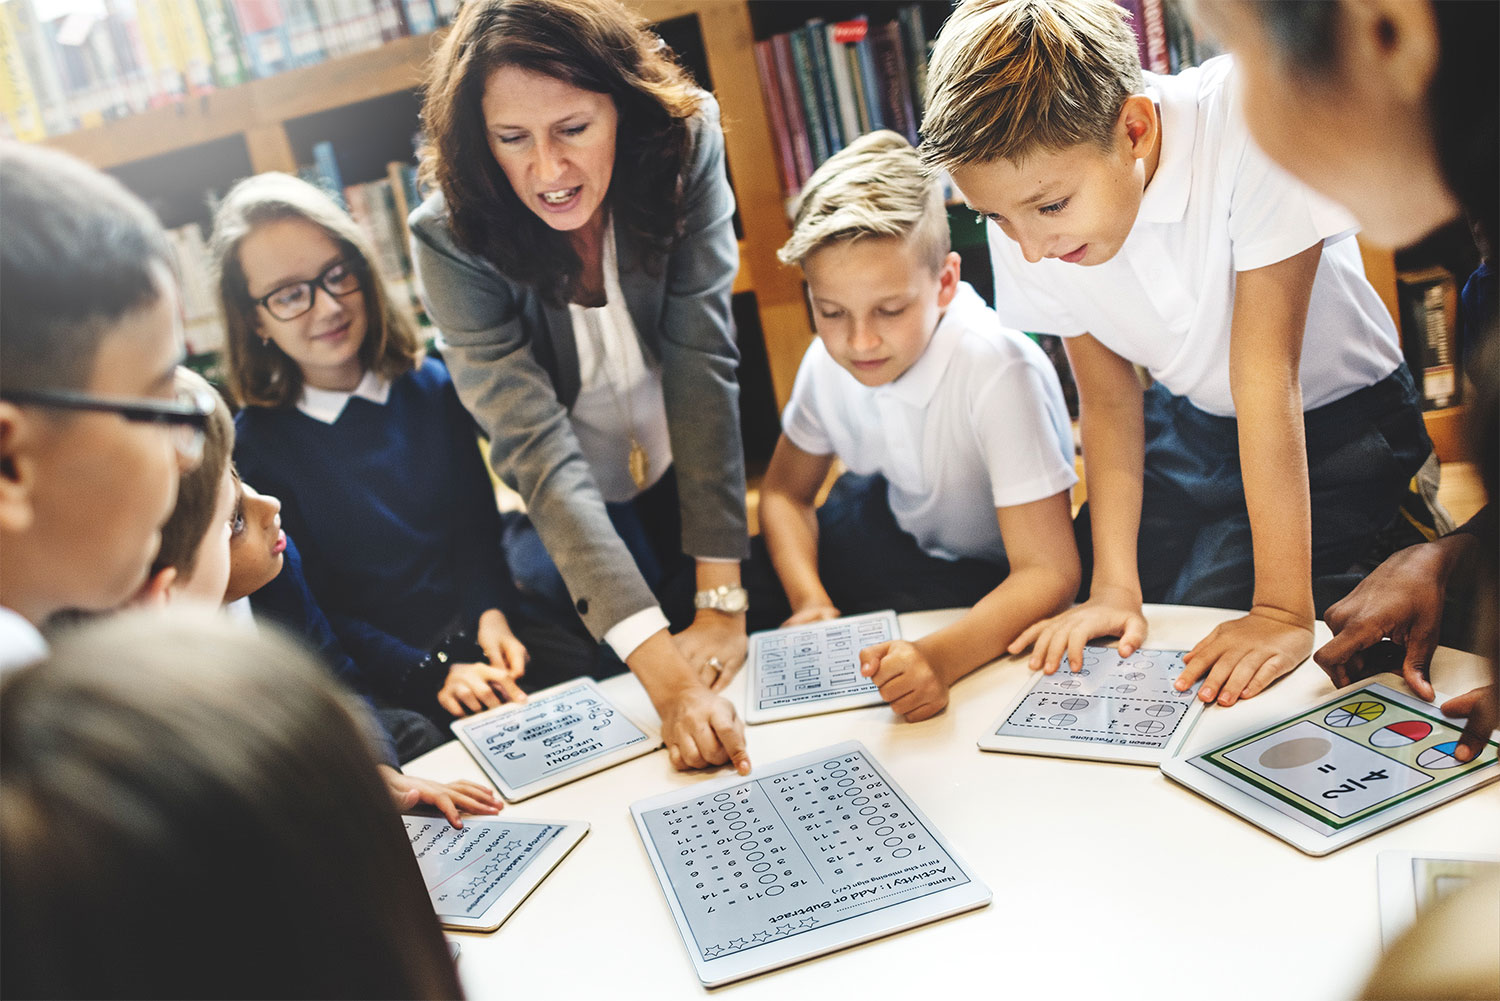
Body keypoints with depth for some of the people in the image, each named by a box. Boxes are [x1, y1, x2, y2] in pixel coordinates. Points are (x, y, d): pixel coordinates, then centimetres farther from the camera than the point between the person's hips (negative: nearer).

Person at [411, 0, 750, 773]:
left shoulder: (685, 147, -21)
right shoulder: (452, 238, -26)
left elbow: (702, 366, -25)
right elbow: (537, 448, -34)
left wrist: (722, 599, -29)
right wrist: (662, 668, -43)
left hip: (693, 481, 2)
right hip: (563, 525, -1)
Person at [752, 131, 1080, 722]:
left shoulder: (999, 372, -34)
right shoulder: (829, 360, -15)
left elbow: (1049, 572, -36)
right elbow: (785, 490, 4)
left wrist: (940, 655, -54)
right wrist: (809, 600, -16)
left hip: (992, 577, -5)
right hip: (892, 526, 6)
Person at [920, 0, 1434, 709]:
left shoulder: (1245, 124, -33)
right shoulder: (1025, 190, -18)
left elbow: (1265, 374, -33)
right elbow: (1108, 399, -9)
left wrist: (1281, 609, -32)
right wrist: (1114, 585, -19)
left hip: (1335, 419, -4)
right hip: (1191, 424, 4)